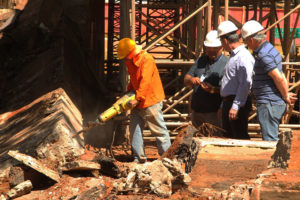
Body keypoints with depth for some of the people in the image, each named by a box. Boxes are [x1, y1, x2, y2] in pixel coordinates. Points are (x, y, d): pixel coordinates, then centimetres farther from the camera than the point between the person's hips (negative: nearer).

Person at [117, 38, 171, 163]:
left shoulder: (146, 59, -20)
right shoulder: (130, 62, 8)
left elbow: (145, 81, -27)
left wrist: (138, 98, -29)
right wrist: (129, 92, 10)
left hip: (151, 101, -9)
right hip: (137, 102, 9)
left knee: (159, 130, -1)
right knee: (134, 128, 4)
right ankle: (139, 157, 9)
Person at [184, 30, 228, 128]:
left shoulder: (226, 63, -8)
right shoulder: (201, 60, 14)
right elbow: (186, 79, 13)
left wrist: (213, 89, -29)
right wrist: (191, 80, -10)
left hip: (214, 112, -7)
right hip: (196, 110, 7)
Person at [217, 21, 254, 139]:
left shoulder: (244, 56, -15)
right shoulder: (233, 56, 18)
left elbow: (246, 83, -22)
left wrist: (235, 106, -24)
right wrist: (224, 106, 23)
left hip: (238, 103, -10)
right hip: (227, 102, 10)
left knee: (240, 138, -9)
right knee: (228, 137, 12)